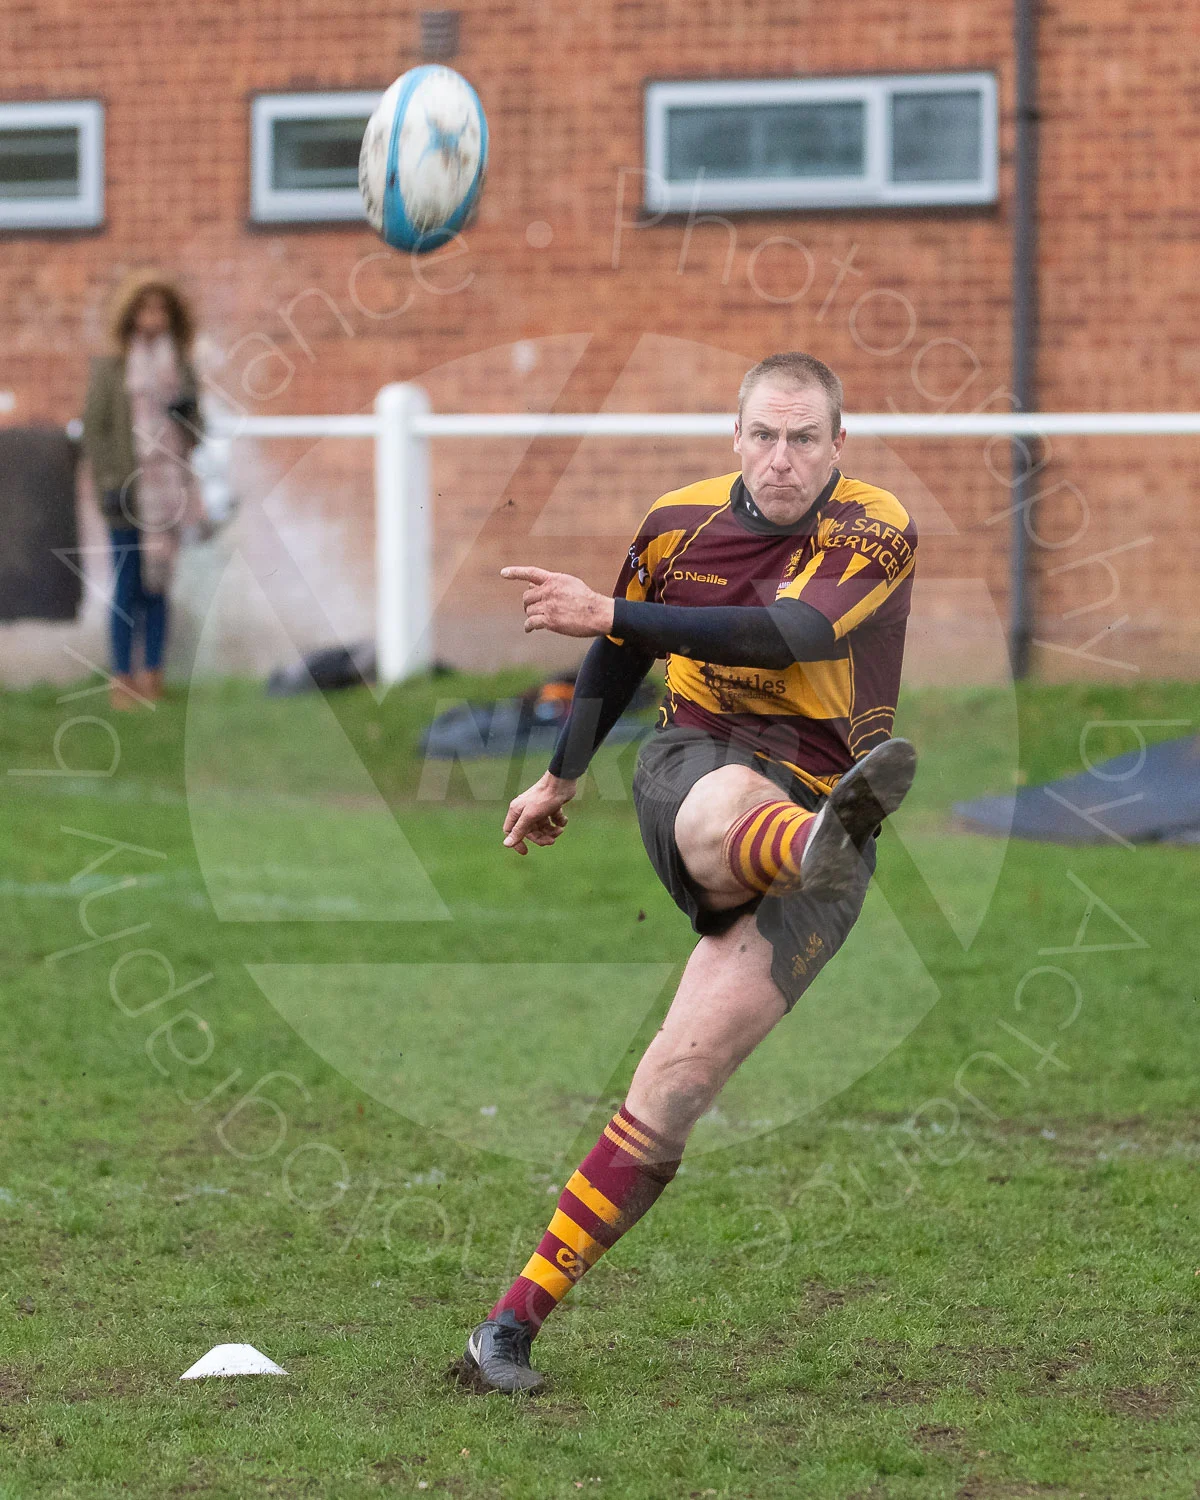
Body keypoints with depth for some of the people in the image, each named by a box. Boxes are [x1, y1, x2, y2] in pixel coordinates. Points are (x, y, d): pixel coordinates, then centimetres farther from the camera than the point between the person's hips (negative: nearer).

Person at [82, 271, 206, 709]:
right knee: (127, 587, -4)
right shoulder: (109, 369, -1)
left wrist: (186, 409, -6)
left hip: (170, 492, 4)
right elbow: (94, 429, -2)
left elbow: (196, 427, 16)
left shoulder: (180, 367, 11)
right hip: (127, 493, -4)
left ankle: (153, 677, 10)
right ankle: (122, 680, 0)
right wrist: (109, 483, -10)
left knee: (158, 586, 5)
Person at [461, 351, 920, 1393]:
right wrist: (561, 778, 35)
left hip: (814, 816, -2)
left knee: (680, 1078, -13)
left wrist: (609, 614, -27)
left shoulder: (877, 534, -7)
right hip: (696, 764, 2)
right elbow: (620, 661, 24)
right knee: (730, 808, -40)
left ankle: (517, 1320, -9)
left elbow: (783, 635, -24)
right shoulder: (682, 523, 5)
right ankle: (826, 838, -78)